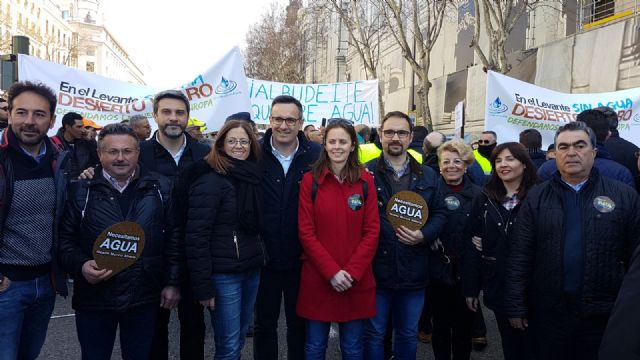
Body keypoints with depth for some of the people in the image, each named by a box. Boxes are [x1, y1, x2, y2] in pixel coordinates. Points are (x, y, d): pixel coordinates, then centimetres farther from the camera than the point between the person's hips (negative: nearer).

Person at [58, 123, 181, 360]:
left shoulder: (160, 188, 2)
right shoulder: (81, 189, 0)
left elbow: (173, 237, 4)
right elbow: (65, 238, 2)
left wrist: (172, 283, 1)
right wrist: (81, 265, -16)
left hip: (145, 300, 1)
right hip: (94, 298, 0)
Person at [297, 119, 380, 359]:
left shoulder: (366, 181, 2)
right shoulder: (310, 180, -2)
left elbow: (372, 231, -1)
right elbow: (306, 232, -5)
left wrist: (352, 271, -10)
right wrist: (331, 271, -13)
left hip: (357, 280, 1)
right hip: (317, 279, -1)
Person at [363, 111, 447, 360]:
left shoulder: (428, 177, 7)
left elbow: (440, 214, 8)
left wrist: (423, 235, -12)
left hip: (413, 271, 3)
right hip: (375, 269, -3)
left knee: (408, 335, 18)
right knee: (374, 335, 11)